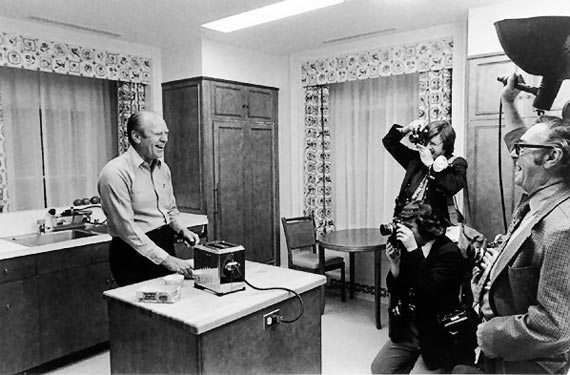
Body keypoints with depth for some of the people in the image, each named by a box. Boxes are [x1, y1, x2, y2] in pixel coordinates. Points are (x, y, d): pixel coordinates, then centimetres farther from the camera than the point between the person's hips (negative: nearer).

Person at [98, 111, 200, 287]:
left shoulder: (162, 168, 7)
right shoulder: (115, 173, -17)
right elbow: (126, 229, -20)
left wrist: (182, 230, -1)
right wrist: (165, 259, -22)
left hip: (166, 246, 7)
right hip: (136, 254, -7)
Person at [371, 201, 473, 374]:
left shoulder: (449, 252, -16)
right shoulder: (408, 248, 0)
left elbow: (430, 290, -31)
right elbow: (395, 291, 3)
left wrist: (414, 251, -30)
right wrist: (394, 263, -14)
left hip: (439, 333, -6)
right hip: (409, 327, 6)